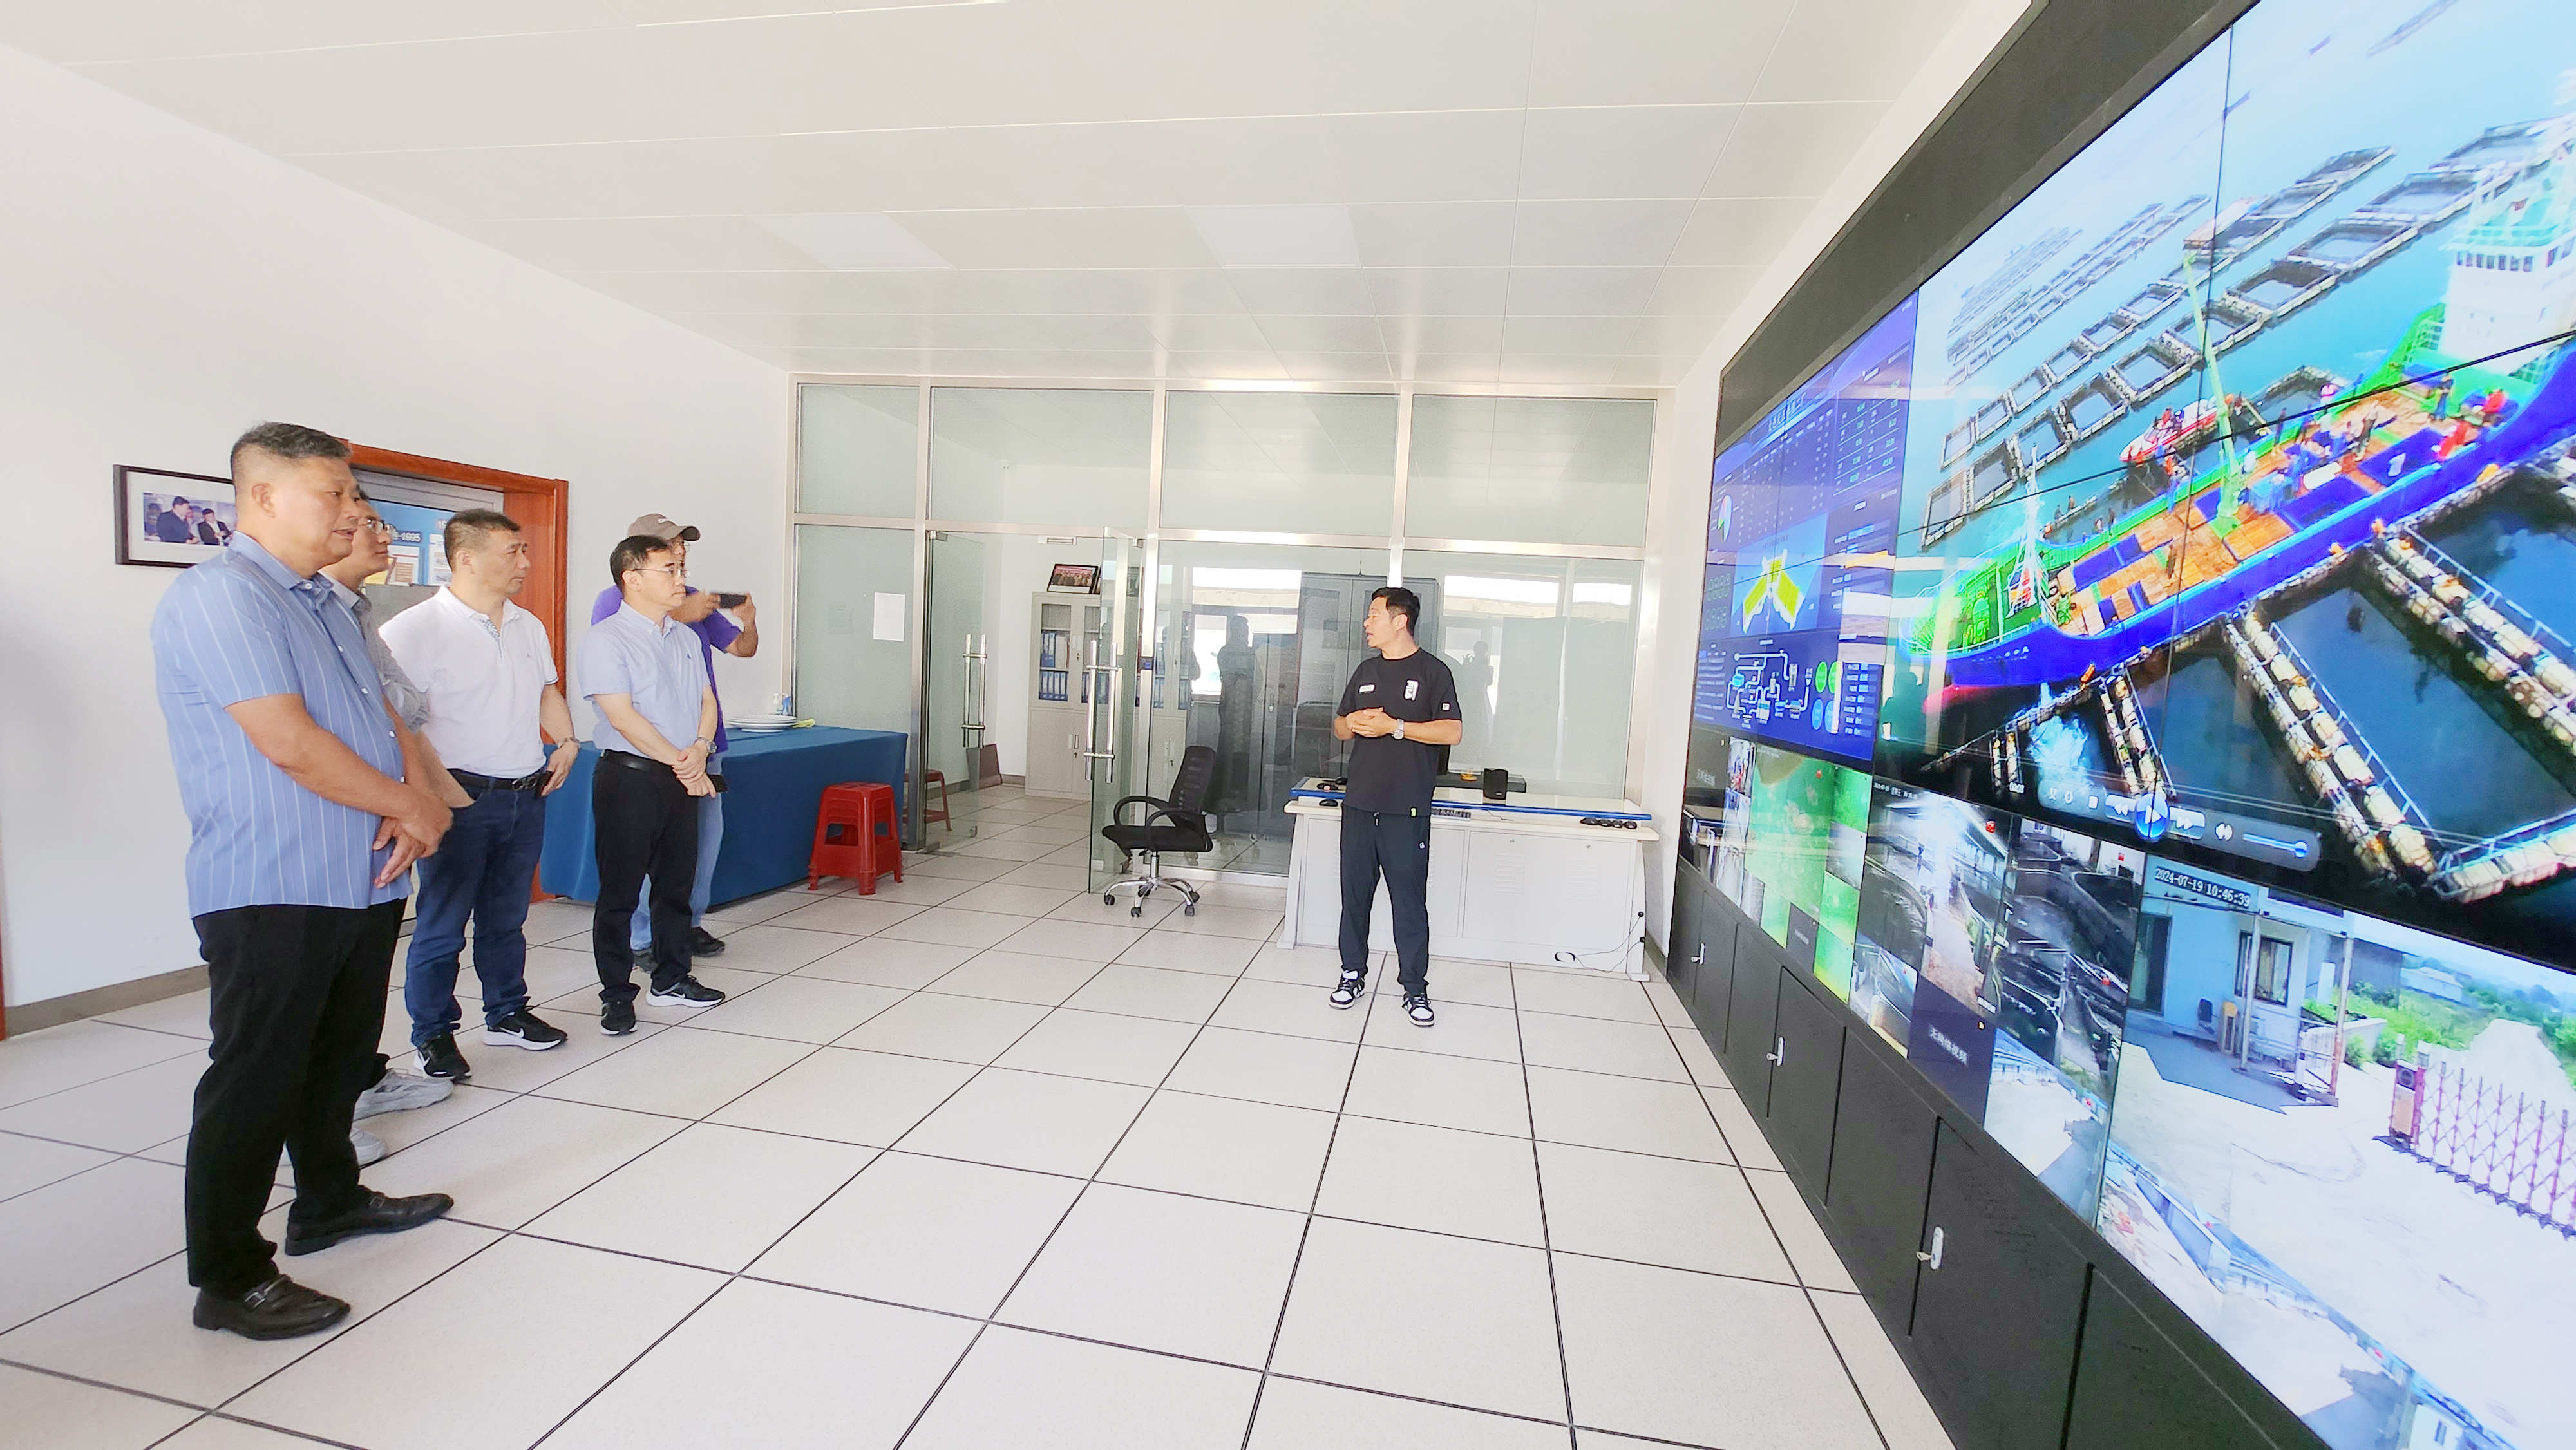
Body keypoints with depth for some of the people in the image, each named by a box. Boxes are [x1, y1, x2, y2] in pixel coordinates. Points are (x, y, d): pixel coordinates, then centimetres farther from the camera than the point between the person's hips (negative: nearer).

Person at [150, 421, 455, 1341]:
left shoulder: (324, 601, 15)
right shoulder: (219, 597, -14)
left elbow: (386, 719, 12)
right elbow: (291, 745, -22)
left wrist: (412, 801, -6)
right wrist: (410, 807, -10)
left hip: (365, 882, 9)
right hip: (272, 893, -9)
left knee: (340, 1058, 20)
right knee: (255, 1082, 2)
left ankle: (330, 1202, 37)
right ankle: (229, 1280, 15)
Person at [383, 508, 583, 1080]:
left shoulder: (528, 626, 11)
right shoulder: (416, 629, -12)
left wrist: (566, 741, 11)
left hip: (527, 795, 6)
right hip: (460, 798, -6)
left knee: (507, 917, 18)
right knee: (441, 926, 4)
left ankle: (507, 1013, 31)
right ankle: (433, 1035, 19)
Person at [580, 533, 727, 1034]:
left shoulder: (684, 637, 12)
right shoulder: (606, 639, -9)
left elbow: (707, 700, 10)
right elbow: (622, 716, -15)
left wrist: (699, 750, -8)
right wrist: (680, 763, -14)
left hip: (683, 778, 7)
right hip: (630, 777, -6)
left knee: (677, 883, 14)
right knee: (619, 892, 3)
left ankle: (671, 979, 28)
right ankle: (616, 994, 14)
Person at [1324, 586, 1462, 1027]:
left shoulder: (1432, 671, -3)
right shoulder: (1366, 671, 16)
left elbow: (1451, 731, -12)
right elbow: (1339, 727, 21)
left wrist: (1395, 727, -16)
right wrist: (1352, 722, -2)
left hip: (1407, 809, -5)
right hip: (1359, 803, 6)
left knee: (1409, 899, -1)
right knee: (1355, 892, 11)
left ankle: (1415, 987, 12)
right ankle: (1353, 973, 25)